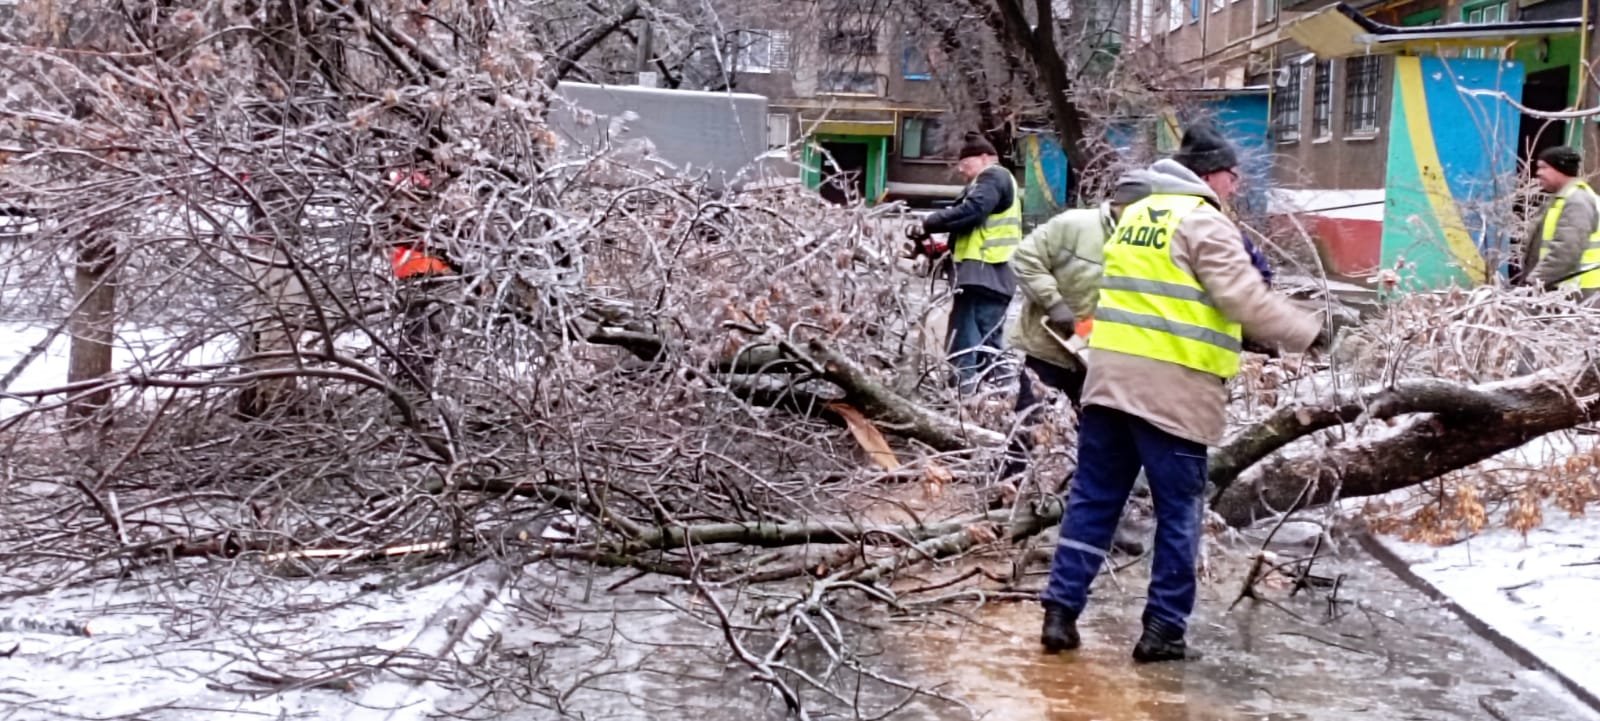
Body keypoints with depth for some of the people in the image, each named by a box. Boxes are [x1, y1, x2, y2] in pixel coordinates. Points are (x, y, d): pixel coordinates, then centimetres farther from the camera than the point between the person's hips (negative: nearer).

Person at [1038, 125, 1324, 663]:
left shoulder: (1136, 214, 18)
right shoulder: (1204, 222, -7)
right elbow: (1246, 300, -13)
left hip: (1111, 375, 7)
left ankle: (1061, 612, 8)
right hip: (1173, 389, -7)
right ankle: (1163, 630, 5)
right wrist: (1307, 335, -3)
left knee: (1093, 498, 10)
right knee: (1178, 510, 3)